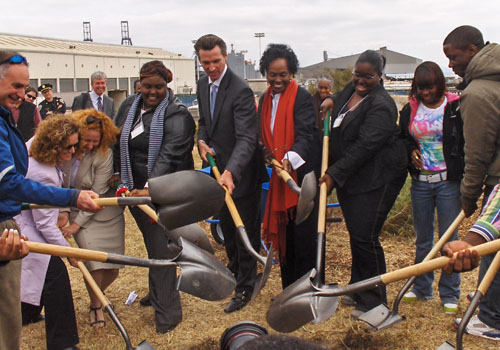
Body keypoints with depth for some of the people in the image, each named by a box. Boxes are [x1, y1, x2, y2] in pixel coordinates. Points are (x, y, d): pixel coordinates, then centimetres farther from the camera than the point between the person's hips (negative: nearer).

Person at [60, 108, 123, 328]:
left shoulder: (104, 154, -17)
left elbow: (98, 194, -16)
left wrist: (77, 224, -13)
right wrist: (63, 210, -6)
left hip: (105, 213, -1)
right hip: (77, 210, 1)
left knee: (113, 268, -1)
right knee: (94, 263, -12)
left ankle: (97, 295, 31)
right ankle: (95, 306, 13)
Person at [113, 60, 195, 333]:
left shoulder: (177, 115, -14)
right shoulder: (130, 106, 8)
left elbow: (169, 156, -26)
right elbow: (118, 141, 20)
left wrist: (152, 188, -37)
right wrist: (119, 174, 17)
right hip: (136, 188, 7)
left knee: (161, 249, -4)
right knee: (151, 244, 20)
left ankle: (167, 311, 5)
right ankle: (157, 292, 38)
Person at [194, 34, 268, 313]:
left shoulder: (241, 91, -23)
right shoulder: (203, 85, 4)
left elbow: (246, 139, -30)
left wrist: (230, 172, -43)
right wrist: (202, 140, -3)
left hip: (240, 172, -8)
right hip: (218, 168, 8)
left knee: (245, 230, 4)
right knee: (227, 224, 24)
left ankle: (245, 287, 18)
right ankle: (235, 268, 46)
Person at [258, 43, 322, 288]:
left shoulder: (302, 97, -11)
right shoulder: (265, 100, 12)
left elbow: (305, 134, -25)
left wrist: (291, 158, -42)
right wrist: (269, 156, 3)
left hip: (302, 175, -7)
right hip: (279, 176, 7)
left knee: (305, 235, -4)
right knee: (284, 234, 13)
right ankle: (289, 289, 25)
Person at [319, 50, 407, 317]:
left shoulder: (381, 105, -18)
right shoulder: (350, 90, 10)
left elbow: (365, 146, -25)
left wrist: (335, 173, -26)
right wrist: (330, 101, 8)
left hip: (376, 179, -8)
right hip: (347, 176, 9)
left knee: (365, 237, -9)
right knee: (355, 233, 15)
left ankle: (374, 301, 4)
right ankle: (357, 288, 29)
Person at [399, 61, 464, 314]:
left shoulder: (456, 107, -6)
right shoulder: (410, 110, 6)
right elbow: (401, 139, 18)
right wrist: (411, 151, -4)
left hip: (448, 181, -4)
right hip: (420, 181, 4)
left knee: (449, 239, 2)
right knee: (422, 239, 13)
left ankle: (450, 295, 15)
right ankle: (422, 288, 27)